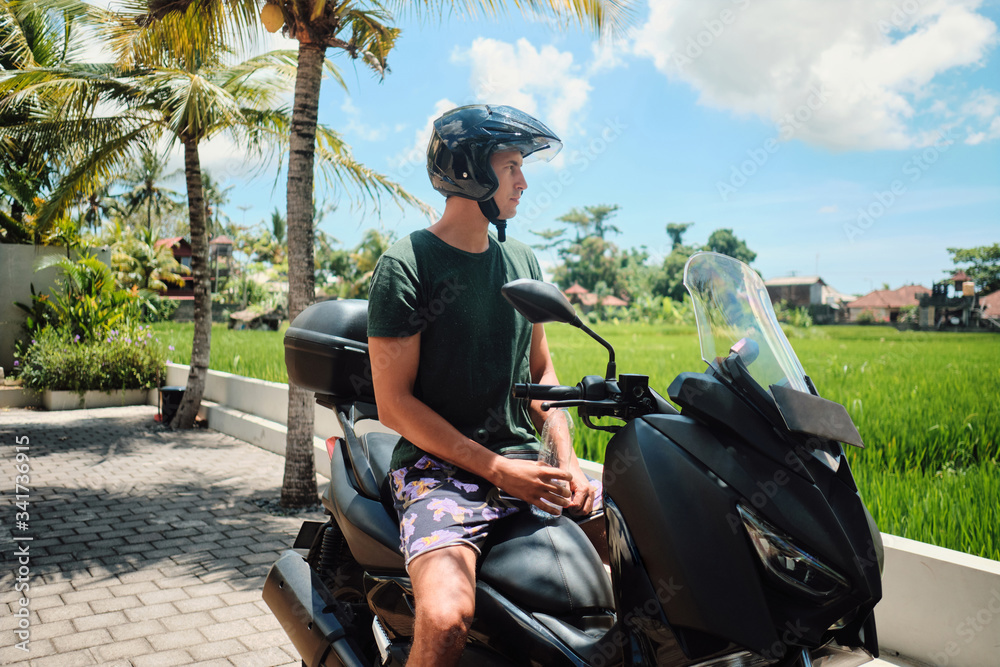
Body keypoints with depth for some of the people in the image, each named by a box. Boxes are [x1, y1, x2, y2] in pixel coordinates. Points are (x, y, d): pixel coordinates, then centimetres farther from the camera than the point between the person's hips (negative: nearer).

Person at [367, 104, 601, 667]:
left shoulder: (523, 261, 13)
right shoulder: (405, 266, -7)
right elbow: (394, 403, -11)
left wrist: (567, 460, 1)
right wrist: (496, 470, -15)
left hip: (522, 461, 7)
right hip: (439, 468, -6)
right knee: (447, 619, -30)